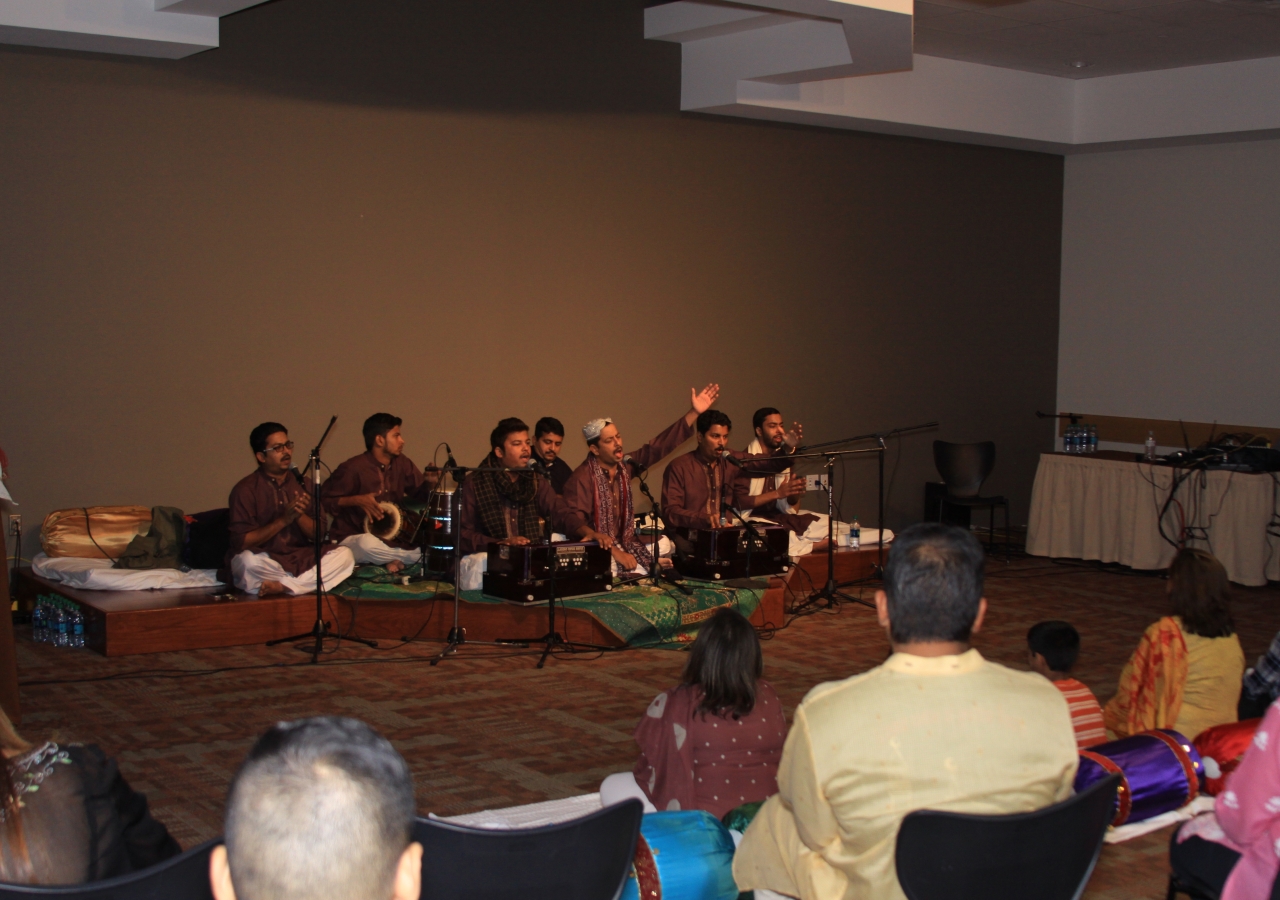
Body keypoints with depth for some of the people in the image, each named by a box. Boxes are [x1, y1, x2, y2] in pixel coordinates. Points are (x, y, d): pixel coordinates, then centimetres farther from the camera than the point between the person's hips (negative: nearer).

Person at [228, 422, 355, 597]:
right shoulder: (245, 489, -5)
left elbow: (317, 534, 7)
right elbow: (241, 542, -13)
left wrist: (300, 515, -14)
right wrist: (283, 520, -19)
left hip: (300, 557, 4)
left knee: (344, 555, -19)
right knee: (249, 560, -37)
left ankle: (282, 586, -28)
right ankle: (309, 582, -18)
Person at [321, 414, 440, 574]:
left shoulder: (402, 463, 2)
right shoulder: (353, 468, -15)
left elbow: (421, 495, 9)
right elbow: (323, 500, -11)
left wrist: (430, 482, -14)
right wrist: (356, 500, -25)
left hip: (391, 538, 5)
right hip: (353, 539, -5)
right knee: (368, 544, -39)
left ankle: (389, 561, -5)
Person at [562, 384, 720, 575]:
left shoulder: (625, 465, 4)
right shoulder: (582, 478, -14)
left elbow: (659, 447, 5)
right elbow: (573, 519, -21)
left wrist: (694, 413, 2)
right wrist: (594, 535, -41)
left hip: (625, 543, 6)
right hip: (599, 548, -6)